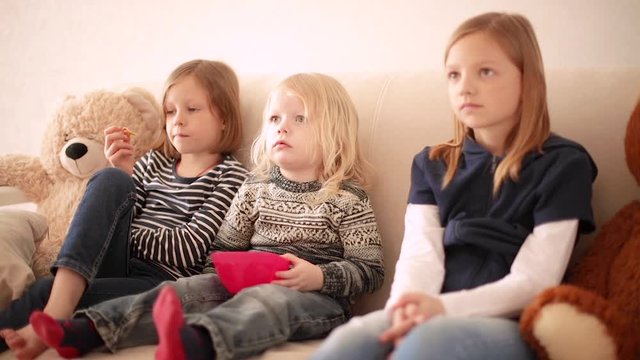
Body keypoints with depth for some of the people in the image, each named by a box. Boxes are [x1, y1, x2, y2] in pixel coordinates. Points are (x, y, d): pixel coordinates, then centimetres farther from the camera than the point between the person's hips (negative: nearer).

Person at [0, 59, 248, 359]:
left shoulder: (231, 176, 2)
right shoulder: (155, 162, 21)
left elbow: (188, 248, -9)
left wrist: (125, 235, -5)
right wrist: (123, 173, -3)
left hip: (159, 278, -6)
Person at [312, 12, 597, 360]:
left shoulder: (562, 164, 2)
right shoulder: (433, 164, 16)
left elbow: (534, 281, -6)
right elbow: (420, 253, 1)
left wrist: (444, 307, -22)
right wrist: (408, 311, -23)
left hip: (512, 324, -3)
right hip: (436, 314, 4)